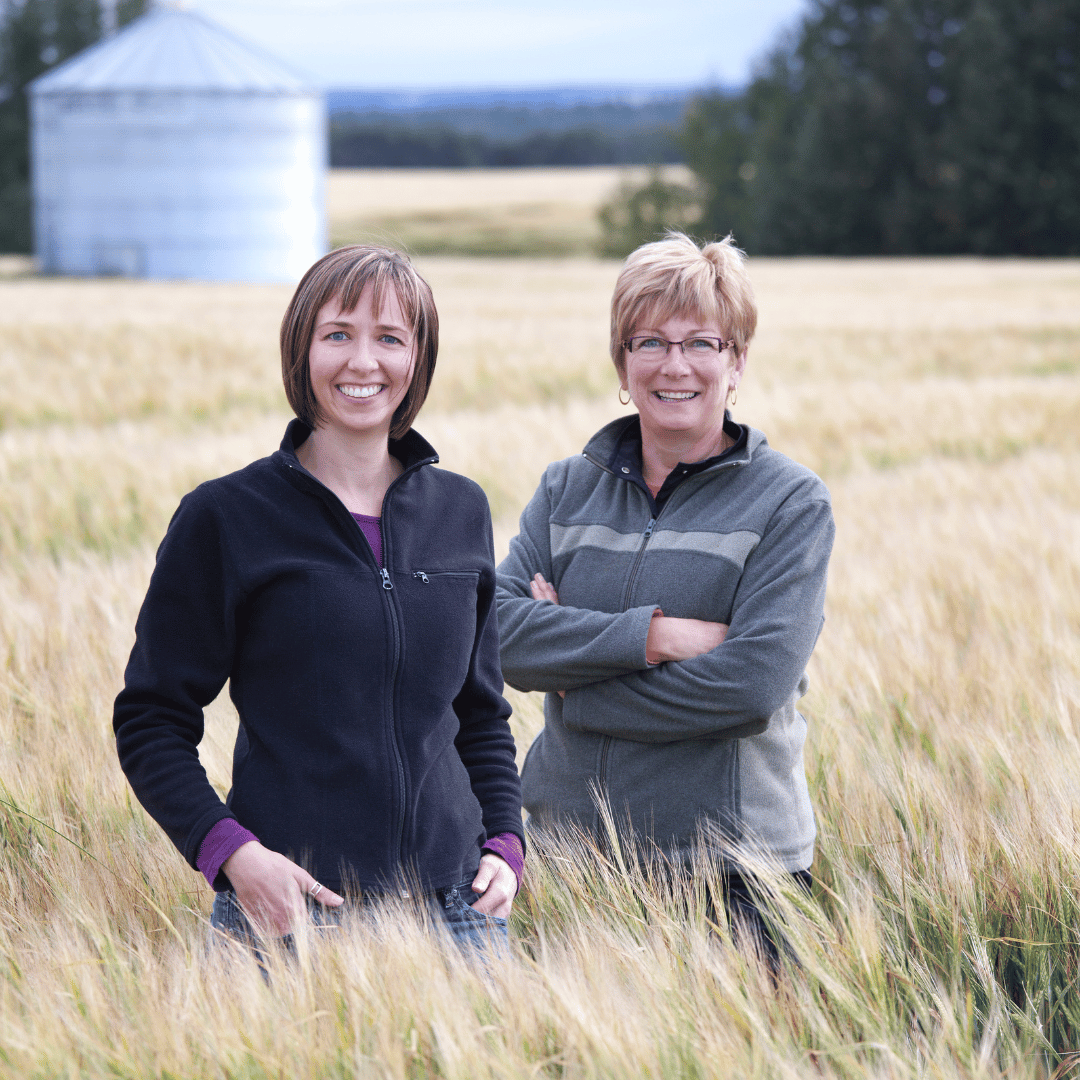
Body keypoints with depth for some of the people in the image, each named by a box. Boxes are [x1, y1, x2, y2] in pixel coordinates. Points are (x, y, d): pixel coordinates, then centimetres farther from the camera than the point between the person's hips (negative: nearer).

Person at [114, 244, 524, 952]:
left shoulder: (462, 511, 10)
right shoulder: (224, 518, -3)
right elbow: (150, 722, -2)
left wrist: (506, 842, 3)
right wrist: (230, 851, -17)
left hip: (454, 906, 4)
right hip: (287, 909, -4)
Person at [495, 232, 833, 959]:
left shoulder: (791, 503, -3)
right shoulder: (568, 489, 9)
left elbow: (755, 682, -15)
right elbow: (499, 632, -6)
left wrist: (573, 684, -10)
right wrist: (655, 635, -18)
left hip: (727, 868, -3)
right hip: (567, 844, 3)